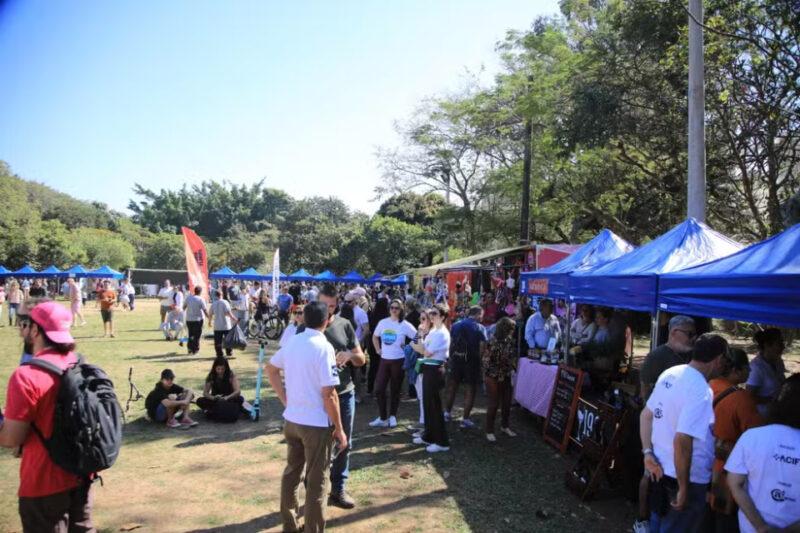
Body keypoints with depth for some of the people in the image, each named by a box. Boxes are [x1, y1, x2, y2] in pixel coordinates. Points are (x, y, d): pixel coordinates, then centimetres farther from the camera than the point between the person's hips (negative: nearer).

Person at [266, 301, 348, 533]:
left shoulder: (292, 342, 2)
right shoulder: (324, 347, -19)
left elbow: (271, 368, 18)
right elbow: (328, 394, -21)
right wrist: (339, 428, -13)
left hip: (291, 419, 7)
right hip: (316, 423, -7)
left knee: (292, 472, 20)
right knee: (317, 481, 6)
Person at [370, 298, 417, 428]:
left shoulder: (405, 325, -8)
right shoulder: (383, 322, 3)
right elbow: (375, 336, 18)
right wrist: (378, 349, 9)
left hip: (398, 360, -3)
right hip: (384, 360, 3)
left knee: (395, 390, 8)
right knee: (379, 389, 1)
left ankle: (392, 416, 24)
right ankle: (382, 417, 14)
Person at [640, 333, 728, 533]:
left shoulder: (669, 374, 0)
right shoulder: (701, 391, -25)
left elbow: (646, 414, 5)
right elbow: (682, 441, -30)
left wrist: (648, 452, 4)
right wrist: (684, 489, -22)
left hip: (660, 469, 7)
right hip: (688, 477, -7)